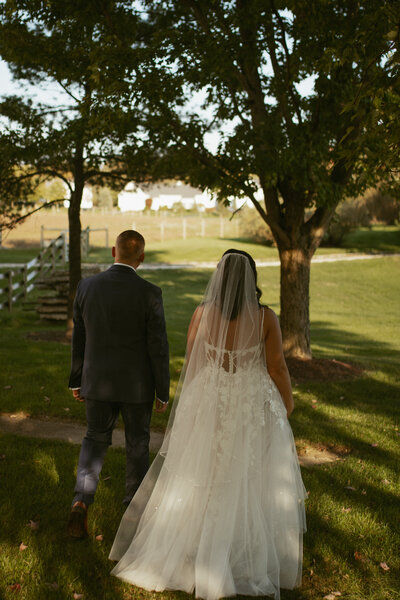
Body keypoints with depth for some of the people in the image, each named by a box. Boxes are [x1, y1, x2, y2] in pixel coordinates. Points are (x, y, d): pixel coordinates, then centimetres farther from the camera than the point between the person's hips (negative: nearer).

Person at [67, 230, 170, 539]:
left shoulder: (87, 286, -6)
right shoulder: (149, 293, -16)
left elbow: (79, 339, 2)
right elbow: (158, 348, -13)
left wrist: (76, 381, 14)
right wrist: (163, 393, -2)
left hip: (97, 382, 2)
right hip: (136, 385, -2)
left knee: (95, 440, 19)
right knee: (137, 443, 18)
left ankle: (82, 501, 1)